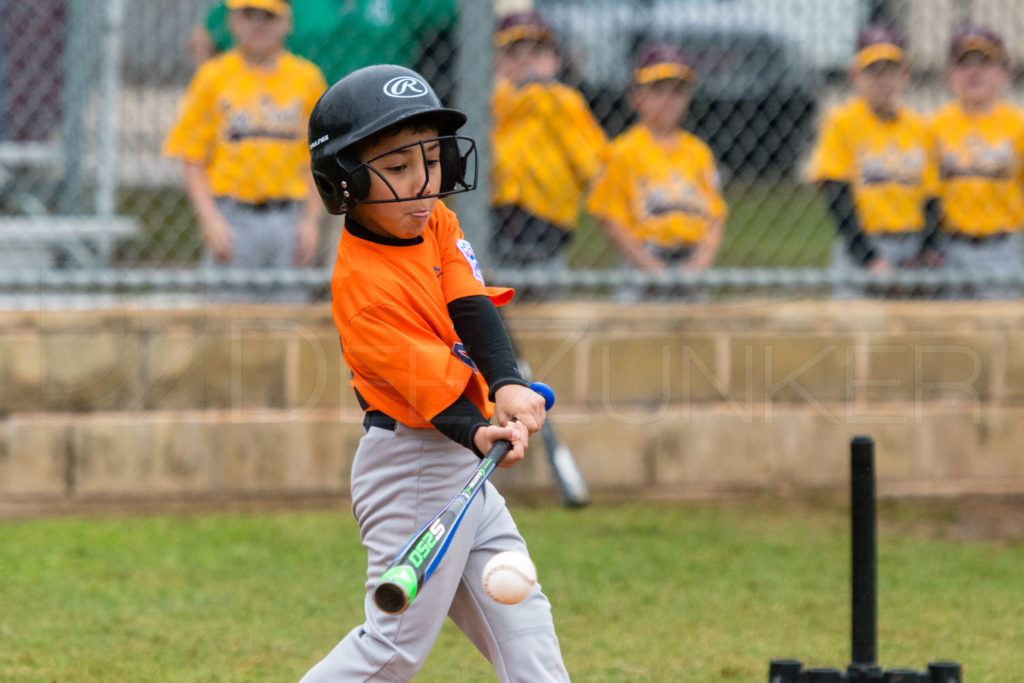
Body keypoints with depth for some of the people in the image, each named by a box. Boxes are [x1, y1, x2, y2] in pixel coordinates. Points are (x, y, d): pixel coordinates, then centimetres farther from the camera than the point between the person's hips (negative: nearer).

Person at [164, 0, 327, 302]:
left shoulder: (306, 78, 8)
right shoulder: (213, 77, 2)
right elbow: (193, 162, 1)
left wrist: (311, 220, 1)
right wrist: (210, 220, -10)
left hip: (288, 220, 2)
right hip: (231, 217, -2)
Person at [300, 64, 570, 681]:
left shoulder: (435, 222, 3)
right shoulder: (363, 283, -21)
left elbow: (473, 308, -8)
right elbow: (427, 378, -27)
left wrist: (508, 385, -26)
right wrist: (479, 435, -44)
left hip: (461, 468, 9)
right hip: (413, 464, -9)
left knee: (520, 618, 10)